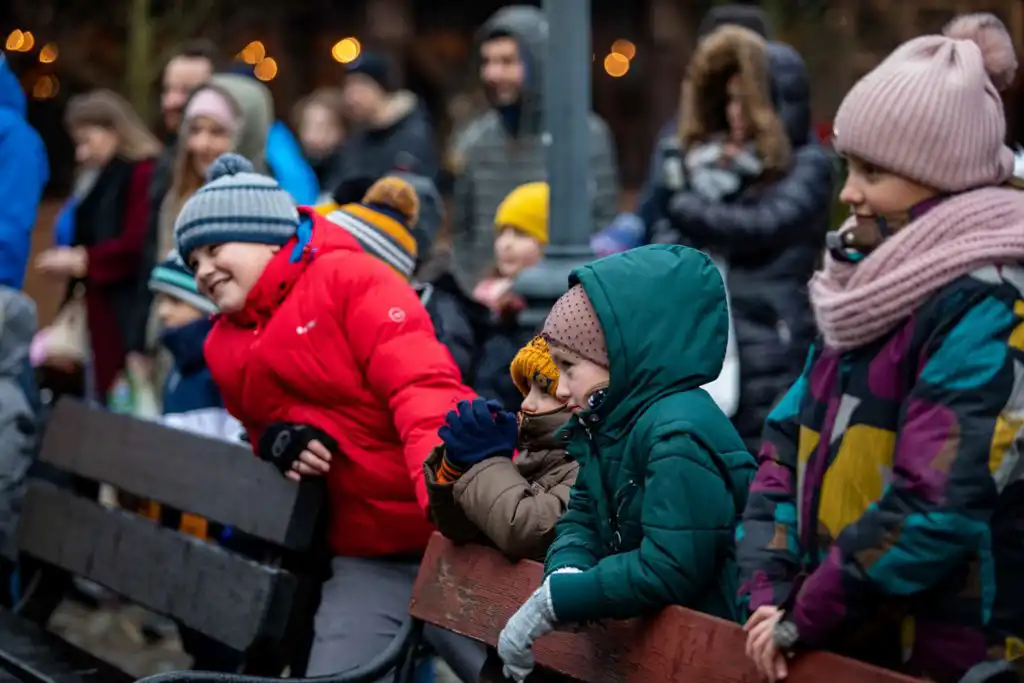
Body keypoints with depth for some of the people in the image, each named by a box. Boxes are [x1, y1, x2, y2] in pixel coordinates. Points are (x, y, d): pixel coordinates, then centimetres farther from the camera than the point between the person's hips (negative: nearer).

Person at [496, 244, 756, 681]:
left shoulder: (679, 435, -20)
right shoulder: (608, 425, 11)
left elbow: (667, 570, -25)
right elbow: (582, 518, 9)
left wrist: (555, 599, -21)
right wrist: (566, 573, -14)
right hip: (642, 630, 8)